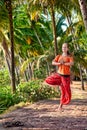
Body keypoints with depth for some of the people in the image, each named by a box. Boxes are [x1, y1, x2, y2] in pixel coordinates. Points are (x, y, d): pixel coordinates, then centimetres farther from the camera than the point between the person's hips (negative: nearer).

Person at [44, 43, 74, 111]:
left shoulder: (70, 57, -3)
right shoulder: (59, 56, 5)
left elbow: (72, 63, -22)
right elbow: (53, 63, -8)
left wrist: (63, 63, -23)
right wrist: (59, 63, -23)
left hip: (66, 76, -3)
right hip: (59, 74, 3)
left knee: (65, 91, 2)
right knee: (48, 80, -14)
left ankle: (61, 105, 18)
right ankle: (60, 83, 5)